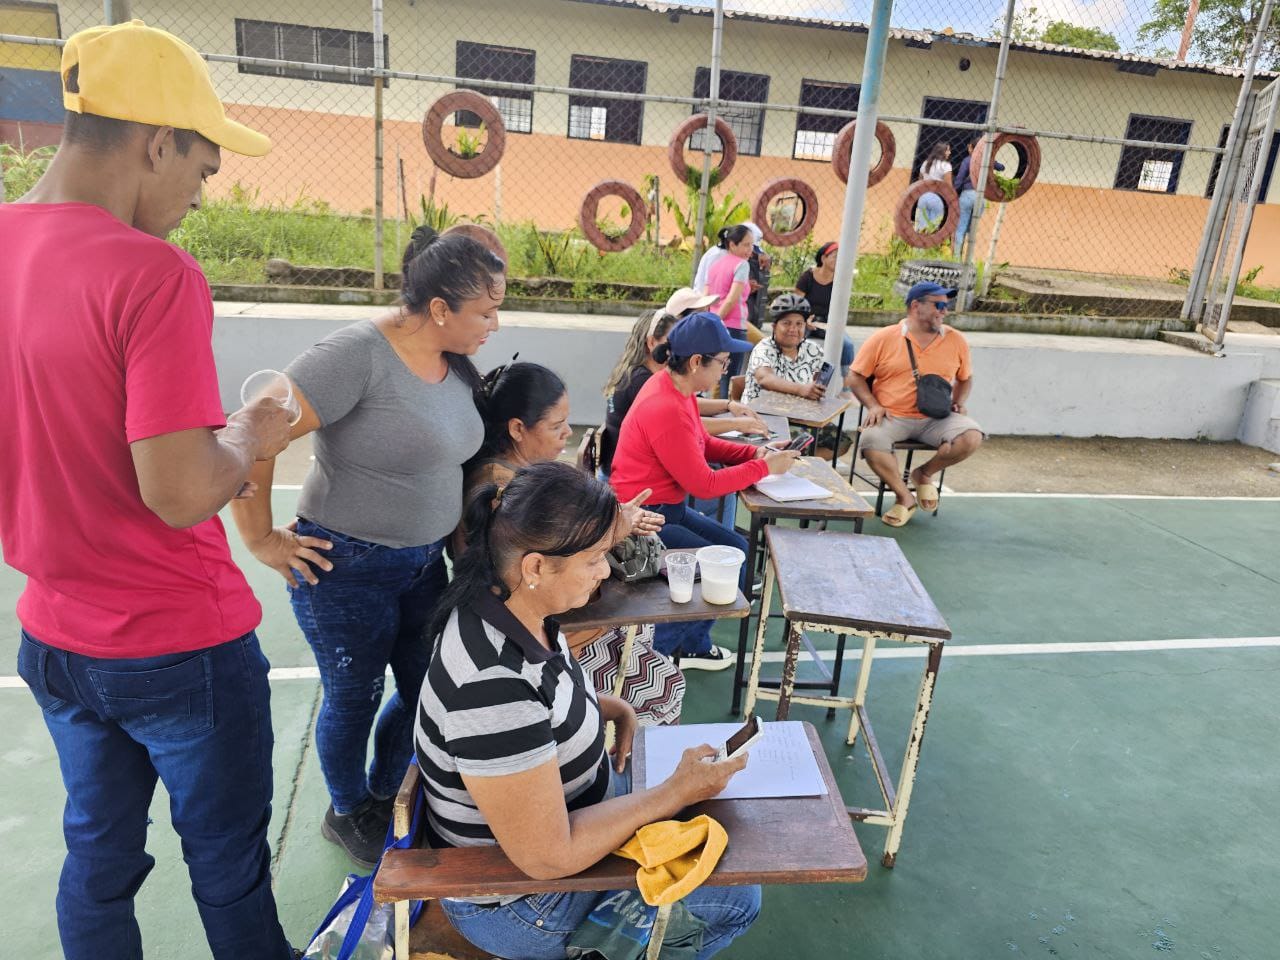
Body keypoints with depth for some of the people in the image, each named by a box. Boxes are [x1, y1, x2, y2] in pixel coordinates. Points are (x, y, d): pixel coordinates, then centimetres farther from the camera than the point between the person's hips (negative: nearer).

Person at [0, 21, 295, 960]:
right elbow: (181, 495, -27)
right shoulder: (154, 274, -23)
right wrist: (244, 439, -7)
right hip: (180, 646, -6)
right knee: (229, 865, 16)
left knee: (99, 855, 24)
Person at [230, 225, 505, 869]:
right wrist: (261, 539, -17)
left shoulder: (455, 363, 1)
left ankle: (383, 796, 45)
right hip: (348, 568, -7)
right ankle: (347, 816, 41)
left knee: (424, 689, 17)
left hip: (423, 561, 7)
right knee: (355, 699, 13)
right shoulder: (358, 354, -24)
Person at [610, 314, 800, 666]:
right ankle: (652, 647, 7)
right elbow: (705, 485, -22)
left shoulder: (675, 386, 1)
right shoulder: (666, 409, -28)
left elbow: (704, 444, 15)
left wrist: (756, 452, 1)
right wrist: (764, 467, -12)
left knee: (738, 550, 14)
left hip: (666, 508, 10)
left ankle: (692, 644, 25)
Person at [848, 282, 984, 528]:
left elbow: (964, 379, 25)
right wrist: (872, 405, -7)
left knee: (972, 437, -24)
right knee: (871, 440, -34)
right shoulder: (883, 338, 2)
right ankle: (905, 497, -11)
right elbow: (856, 376, 7)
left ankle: (925, 473, 5)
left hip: (936, 418, 3)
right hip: (892, 418, -2)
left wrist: (958, 402, 6)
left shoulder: (956, 340, 11)